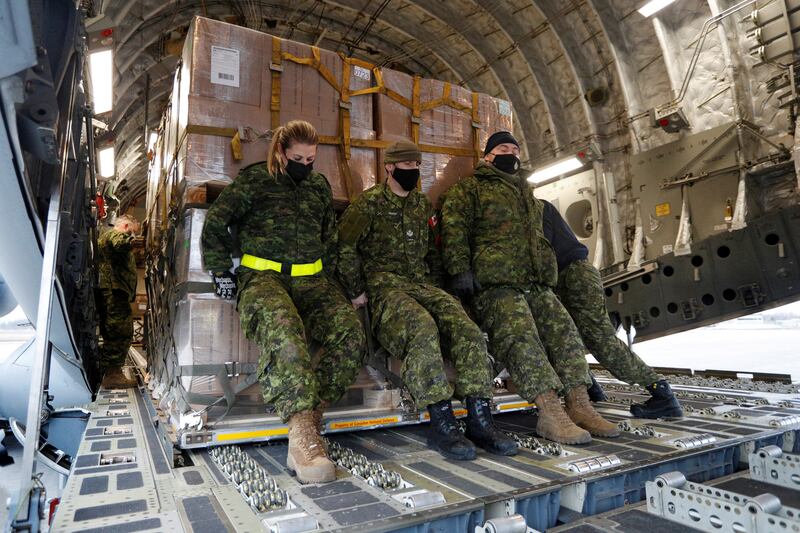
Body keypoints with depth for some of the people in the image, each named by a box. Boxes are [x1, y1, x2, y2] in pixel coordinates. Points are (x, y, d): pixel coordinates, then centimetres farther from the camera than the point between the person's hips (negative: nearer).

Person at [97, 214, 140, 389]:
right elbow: (120, 245, -26)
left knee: (111, 334, 16)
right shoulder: (116, 234, -4)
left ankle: (105, 372, 22)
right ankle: (113, 374, -12)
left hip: (105, 293, 11)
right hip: (115, 291, -11)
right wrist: (131, 238, -10)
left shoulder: (103, 237, 30)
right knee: (122, 332, -11)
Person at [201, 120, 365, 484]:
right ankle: (302, 432, -42)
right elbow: (214, 225, 9)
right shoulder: (255, 180, 8)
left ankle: (309, 416, -26)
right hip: (263, 275, -4)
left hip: (310, 278, 4)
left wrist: (327, 278, 21)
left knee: (350, 331, -27)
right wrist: (220, 271, 3)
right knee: (283, 330, -40)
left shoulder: (319, 186, 21)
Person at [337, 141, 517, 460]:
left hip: (423, 284, 6)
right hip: (384, 284, -5)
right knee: (423, 329, -37)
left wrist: (435, 288, 16)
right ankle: (442, 425, -30)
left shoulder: (423, 205, 21)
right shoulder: (370, 202, 2)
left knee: (467, 329, -22)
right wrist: (357, 292, -6)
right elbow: (345, 247, -3)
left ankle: (480, 422, -19)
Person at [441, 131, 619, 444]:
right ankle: (551, 413, -28)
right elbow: (454, 230, -6)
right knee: (522, 338, -24)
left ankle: (579, 406, -9)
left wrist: (549, 275, 32)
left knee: (564, 330, -10)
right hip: (495, 283, -7)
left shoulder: (528, 194, 32)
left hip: (538, 283, 7)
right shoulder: (468, 189, 8)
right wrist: (460, 269, -18)